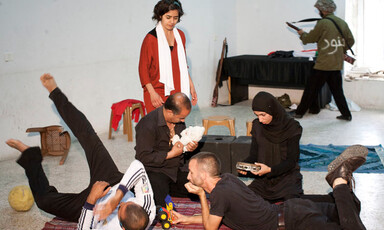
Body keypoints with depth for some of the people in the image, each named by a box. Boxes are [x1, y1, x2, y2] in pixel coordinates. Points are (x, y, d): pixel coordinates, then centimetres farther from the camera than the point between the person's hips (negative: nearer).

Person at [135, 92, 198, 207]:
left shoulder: (179, 120, 1)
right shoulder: (148, 125, -23)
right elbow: (143, 157, -23)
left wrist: (190, 146, -4)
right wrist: (170, 154, -21)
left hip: (177, 169, 7)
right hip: (155, 170, -7)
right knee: (163, 204, -27)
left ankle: (167, 188, 11)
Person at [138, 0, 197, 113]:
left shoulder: (180, 35, 11)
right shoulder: (151, 38, -6)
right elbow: (143, 69, -5)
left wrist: (191, 85, 16)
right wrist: (152, 93, -13)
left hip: (178, 91, 5)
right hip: (158, 94, -5)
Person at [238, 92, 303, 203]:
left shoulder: (291, 128, -10)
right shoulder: (257, 126, 3)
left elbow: (291, 161, -11)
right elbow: (254, 154, 8)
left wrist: (270, 169, -26)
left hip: (287, 176, -4)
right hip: (263, 179, 4)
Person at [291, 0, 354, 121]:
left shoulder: (322, 23, -12)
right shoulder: (342, 23, 8)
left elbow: (309, 39, -2)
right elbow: (351, 41, 14)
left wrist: (302, 33, 18)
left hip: (323, 64, -6)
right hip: (337, 64, 6)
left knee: (311, 89, 3)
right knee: (337, 90, 15)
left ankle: (299, 112, 11)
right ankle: (346, 114, 15)